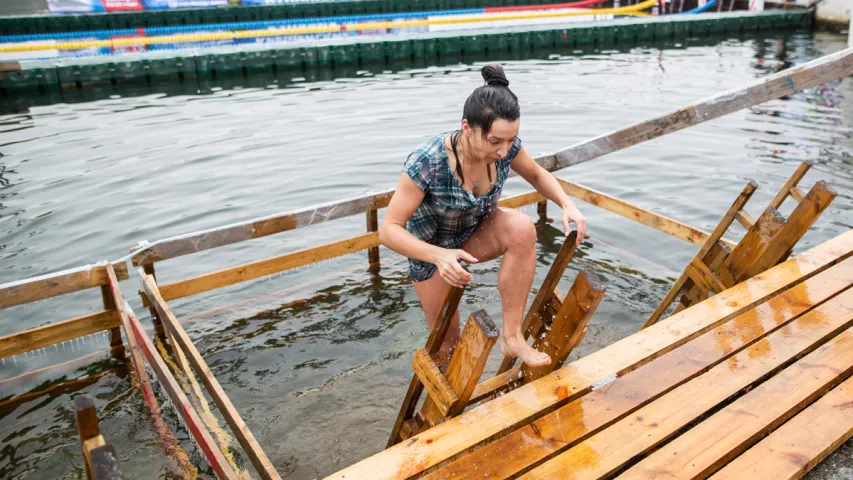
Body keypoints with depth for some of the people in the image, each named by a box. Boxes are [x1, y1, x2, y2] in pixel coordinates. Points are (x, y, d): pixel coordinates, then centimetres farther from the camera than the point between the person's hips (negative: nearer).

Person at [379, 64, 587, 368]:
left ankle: (512, 336, -19)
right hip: (430, 246, -3)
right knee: (449, 345, 6)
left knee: (522, 228, -31)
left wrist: (567, 204, -19)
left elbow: (537, 175, 0)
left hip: (476, 233, 3)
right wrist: (439, 255, -47)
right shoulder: (426, 163, -35)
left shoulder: (505, 145, -22)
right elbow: (389, 230, -30)